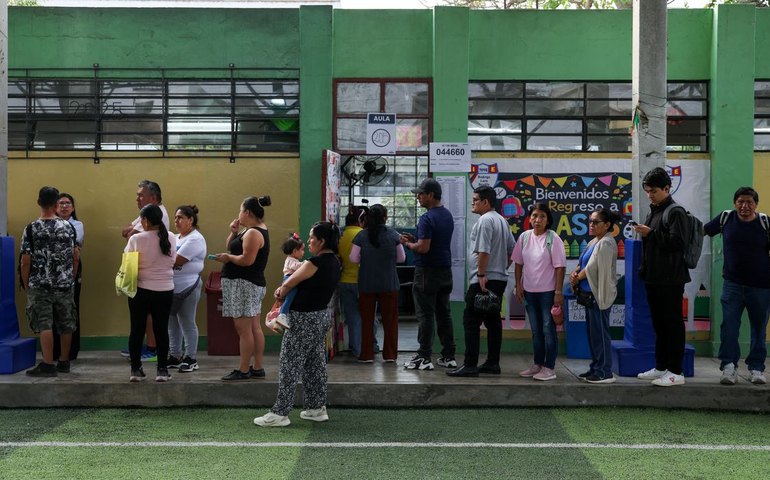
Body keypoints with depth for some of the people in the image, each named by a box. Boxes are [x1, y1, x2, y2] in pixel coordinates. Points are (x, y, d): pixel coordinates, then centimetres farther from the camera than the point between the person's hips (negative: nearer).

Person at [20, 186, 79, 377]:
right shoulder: (68, 227, -1)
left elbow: (25, 262, -8)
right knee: (66, 324, 12)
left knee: (44, 325, 0)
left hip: (40, 286, -3)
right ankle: (64, 362, 22)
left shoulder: (31, 229, -8)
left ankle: (48, 365, -2)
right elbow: (76, 256, 4)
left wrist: (26, 285, 4)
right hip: (65, 285, 3)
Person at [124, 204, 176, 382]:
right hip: (165, 291, 2)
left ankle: (136, 370, 13)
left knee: (137, 330, 9)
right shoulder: (171, 238, -3)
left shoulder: (136, 239, -12)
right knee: (161, 329, 8)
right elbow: (173, 261, 6)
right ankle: (162, 370, 11)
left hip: (141, 290, -2)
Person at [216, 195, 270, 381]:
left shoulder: (253, 233, -16)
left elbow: (247, 260, -25)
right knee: (254, 328, 12)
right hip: (254, 284, 11)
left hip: (244, 284, -11)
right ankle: (257, 368, 17)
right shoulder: (257, 230, 16)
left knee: (243, 329, -7)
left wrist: (228, 257, -11)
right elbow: (230, 247, 20)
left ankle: (243, 371, -3)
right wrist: (234, 232, 4)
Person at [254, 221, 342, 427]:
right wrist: (285, 288, -2)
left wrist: (280, 293, 7)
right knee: (315, 363, 16)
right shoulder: (334, 262, 7)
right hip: (322, 316, 9)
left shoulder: (316, 263, -22)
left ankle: (280, 413, 2)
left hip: (305, 319, -9)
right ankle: (317, 408, 23)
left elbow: (289, 283, -13)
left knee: (289, 365, -2)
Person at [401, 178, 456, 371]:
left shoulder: (427, 218, -17)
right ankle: (449, 356, 15)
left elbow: (423, 248, -22)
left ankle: (424, 357, -1)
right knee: (444, 314, 12)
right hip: (445, 270, 8)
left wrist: (407, 243, -5)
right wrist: (415, 239, 15)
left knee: (425, 315, -3)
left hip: (427, 272, -8)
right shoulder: (448, 215, 12)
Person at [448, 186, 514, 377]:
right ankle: (493, 363, 14)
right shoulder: (502, 220, 17)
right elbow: (512, 250, 21)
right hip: (500, 278, 10)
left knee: (471, 321, -8)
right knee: (493, 320, 11)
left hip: (483, 281, -10)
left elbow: (483, 251, -21)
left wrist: (481, 274, -18)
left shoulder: (485, 220, -13)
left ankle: (470, 365, -10)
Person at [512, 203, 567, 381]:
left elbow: (560, 266, -11)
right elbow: (518, 262, 11)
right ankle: (537, 364, 26)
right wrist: (518, 285, 6)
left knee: (548, 330, 0)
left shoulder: (553, 238, -10)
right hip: (529, 291, 5)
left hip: (548, 291, -5)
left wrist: (558, 292, -14)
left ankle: (549, 368, 8)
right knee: (536, 330, 15)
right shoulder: (525, 237, 3)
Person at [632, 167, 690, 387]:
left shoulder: (676, 212, -9)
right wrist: (643, 270, 16)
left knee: (673, 324, -3)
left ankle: (676, 372, 2)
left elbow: (677, 242, -19)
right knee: (659, 324, 13)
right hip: (654, 278, 8)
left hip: (670, 279, -8)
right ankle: (660, 367, 21)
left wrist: (651, 233, -20)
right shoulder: (652, 212, 17)